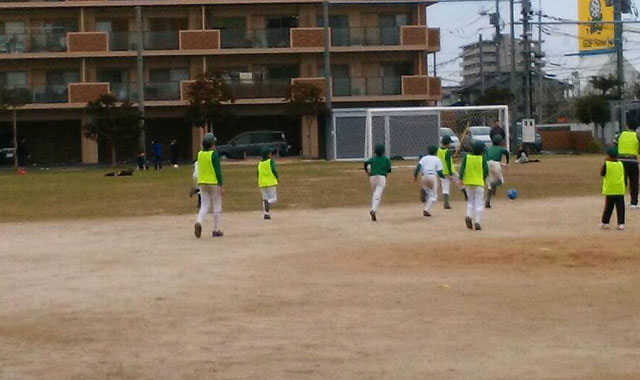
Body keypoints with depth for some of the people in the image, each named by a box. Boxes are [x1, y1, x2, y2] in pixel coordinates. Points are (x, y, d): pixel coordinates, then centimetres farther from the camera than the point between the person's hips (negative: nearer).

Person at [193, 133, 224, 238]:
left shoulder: (200, 154, 4)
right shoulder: (214, 154, -12)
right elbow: (218, 170, -15)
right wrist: (221, 186, -14)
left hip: (202, 183, 5)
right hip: (214, 183, -5)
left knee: (204, 206, 8)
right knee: (217, 206, 7)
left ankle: (199, 222, -20)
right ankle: (216, 230, 9)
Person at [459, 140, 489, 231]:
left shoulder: (466, 157, -3)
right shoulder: (482, 158, -7)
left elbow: (462, 168, -11)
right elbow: (486, 171, -7)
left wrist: (461, 179, -9)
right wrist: (484, 177, 12)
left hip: (468, 182, 2)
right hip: (479, 182, -2)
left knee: (470, 200, 18)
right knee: (479, 203, 5)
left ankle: (469, 216, -6)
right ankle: (477, 222, -4)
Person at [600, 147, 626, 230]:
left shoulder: (606, 164, -10)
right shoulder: (621, 164, 4)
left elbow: (602, 174, -3)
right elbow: (622, 174, 14)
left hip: (609, 190, -2)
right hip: (620, 190, 2)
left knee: (608, 207, 7)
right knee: (620, 208, 3)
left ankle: (605, 222, 16)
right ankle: (621, 223, -2)